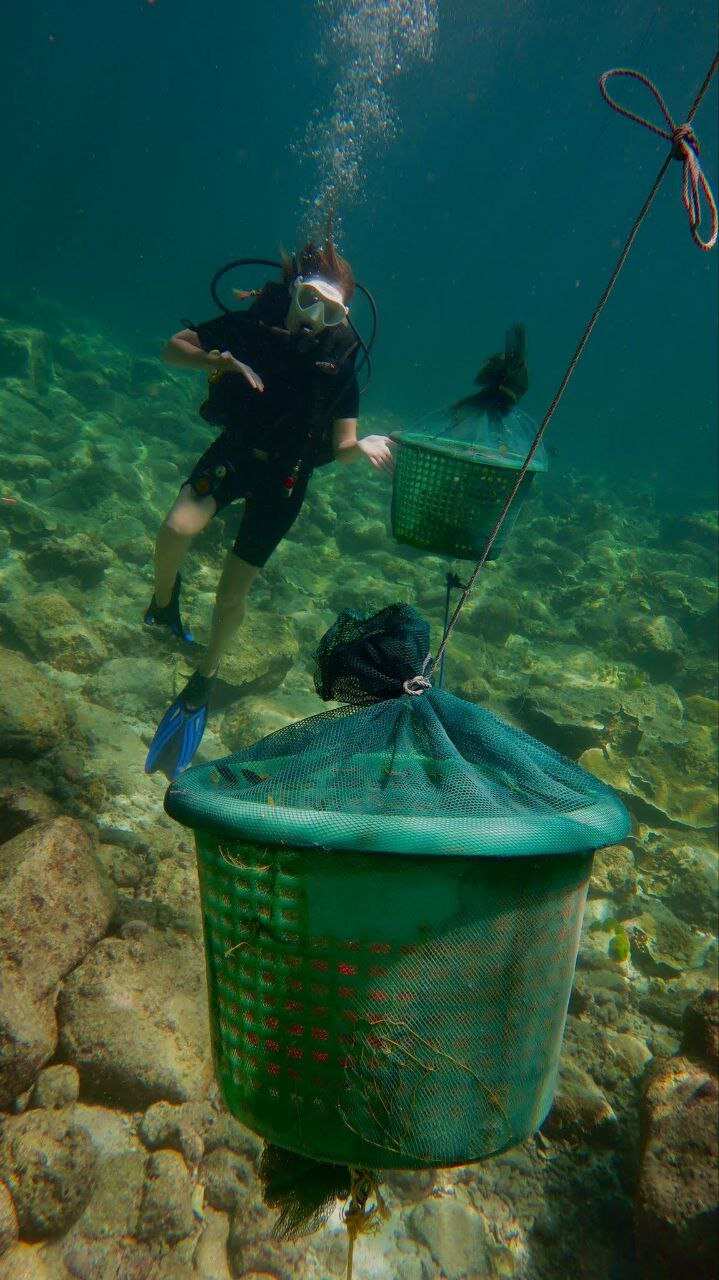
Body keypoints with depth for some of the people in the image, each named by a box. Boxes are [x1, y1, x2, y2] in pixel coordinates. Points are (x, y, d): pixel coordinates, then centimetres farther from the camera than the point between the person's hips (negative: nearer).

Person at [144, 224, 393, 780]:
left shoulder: (340, 363, -14)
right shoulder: (250, 326, -13)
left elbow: (341, 445, -10)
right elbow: (173, 347, -6)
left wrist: (363, 446, -32)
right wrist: (219, 361, -25)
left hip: (285, 476, 0)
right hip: (233, 452, 1)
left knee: (233, 591, 1)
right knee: (178, 529, -30)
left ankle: (203, 682, 26)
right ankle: (164, 599, 6)